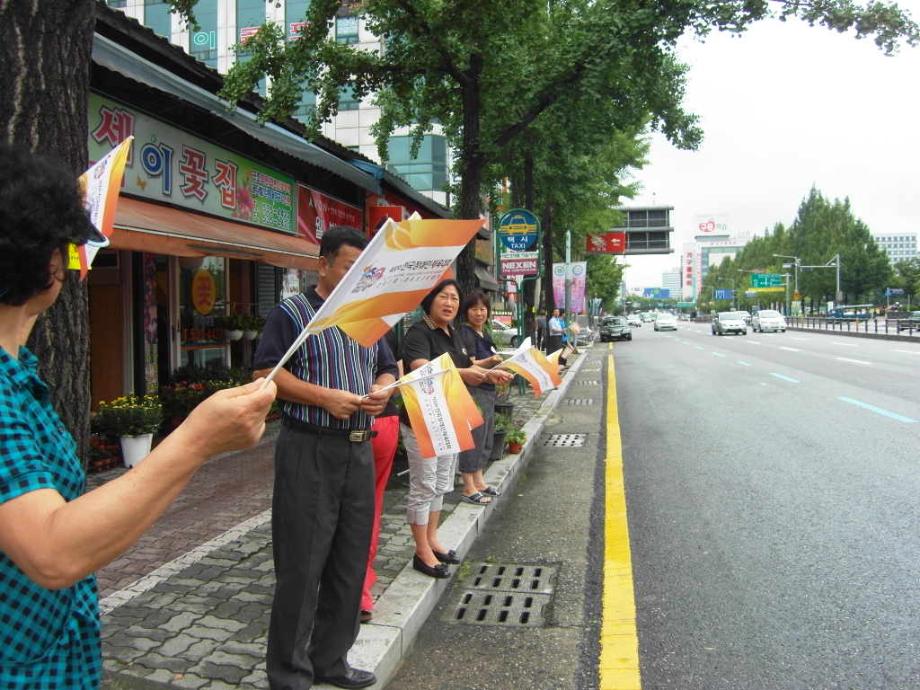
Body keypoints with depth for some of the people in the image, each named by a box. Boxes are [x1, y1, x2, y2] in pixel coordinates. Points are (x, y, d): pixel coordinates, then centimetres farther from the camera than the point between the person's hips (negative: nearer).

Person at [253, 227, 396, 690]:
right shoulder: (291, 313, -4)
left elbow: (387, 368, 22)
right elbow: (264, 374, -10)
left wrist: (383, 389, -1)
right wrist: (325, 397, -18)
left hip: (359, 449, 6)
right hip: (309, 449, -6)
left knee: (349, 563, 13)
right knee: (301, 565, 1)